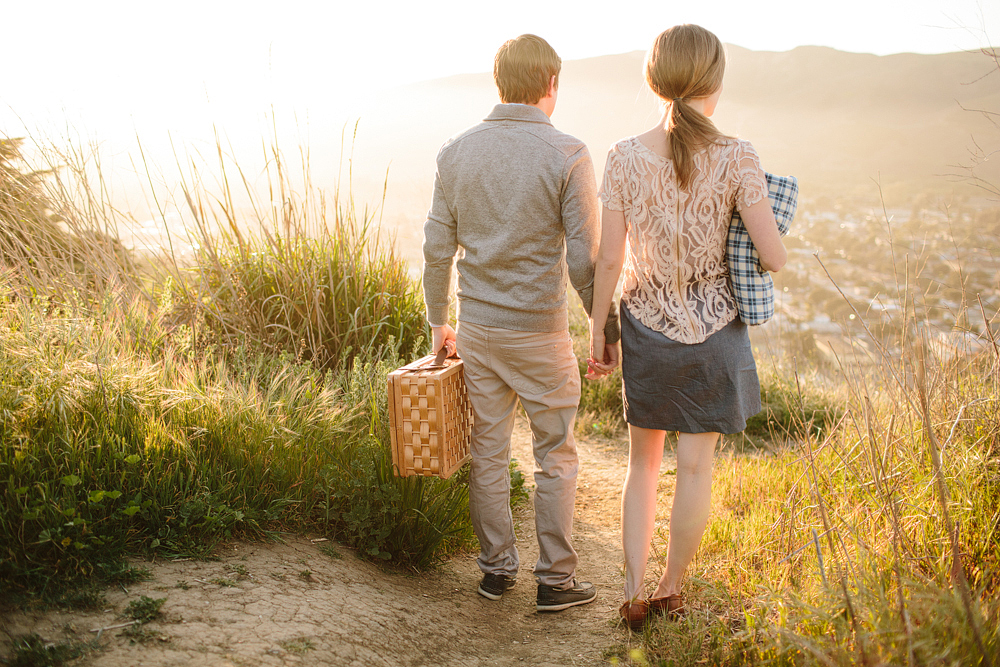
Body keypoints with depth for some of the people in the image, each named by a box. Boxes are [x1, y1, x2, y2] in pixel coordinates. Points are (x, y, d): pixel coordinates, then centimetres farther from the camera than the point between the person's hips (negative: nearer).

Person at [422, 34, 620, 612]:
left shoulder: (456, 152, 1)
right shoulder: (567, 156, -13)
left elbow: (437, 247, 5)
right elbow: (585, 258, -14)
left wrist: (439, 321, 16)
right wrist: (609, 327, -2)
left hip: (476, 328, 5)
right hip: (539, 331, -4)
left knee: (488, 452, 14)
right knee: (556, 458, 9)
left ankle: (496, 569, 26)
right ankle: (556, 581, 16)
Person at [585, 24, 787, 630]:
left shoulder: (625, 158, -10)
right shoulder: (736, 158, -15)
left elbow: (609, 259, -7)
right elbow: (775, 258, -14)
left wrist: (597, 334, 4)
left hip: (646, 329, 2)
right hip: (713, 329, -2)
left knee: (644, 462, 19)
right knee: (696, 466, 12)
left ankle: (634, 595, 15)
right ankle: (671, 592, 27)